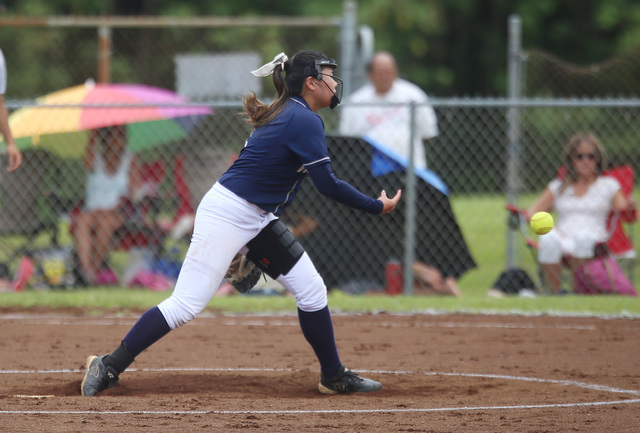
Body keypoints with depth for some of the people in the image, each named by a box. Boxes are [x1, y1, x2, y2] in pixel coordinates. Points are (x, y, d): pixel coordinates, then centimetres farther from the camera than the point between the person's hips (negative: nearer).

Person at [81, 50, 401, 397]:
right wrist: (376, 207, -8)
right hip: (226, 214, -10)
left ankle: (333, 377, 19)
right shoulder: (304, 121, -16)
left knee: (311, 291, 9)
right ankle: (109, 367, -7)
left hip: (259, 220, 10)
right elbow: (328, 185, -19)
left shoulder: (285, 113, 12)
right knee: (186, 305, -12)